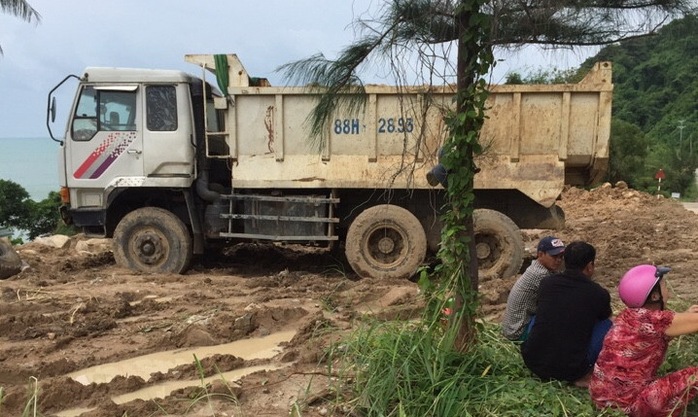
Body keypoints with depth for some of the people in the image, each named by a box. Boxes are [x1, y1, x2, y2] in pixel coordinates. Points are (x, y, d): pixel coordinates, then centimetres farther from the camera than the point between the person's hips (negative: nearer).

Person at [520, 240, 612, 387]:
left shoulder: (546, 283, 4)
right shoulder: (598, 294, -5)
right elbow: (605, 318, 20)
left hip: (532, 363, 3)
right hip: (569, 371, -3)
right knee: (606, 325, 14)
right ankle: (583, 376, 11)